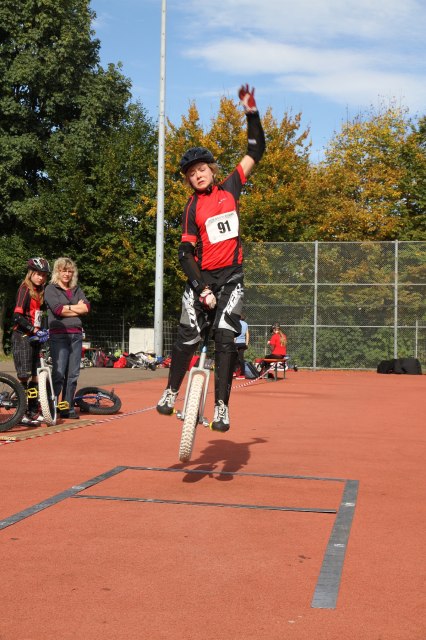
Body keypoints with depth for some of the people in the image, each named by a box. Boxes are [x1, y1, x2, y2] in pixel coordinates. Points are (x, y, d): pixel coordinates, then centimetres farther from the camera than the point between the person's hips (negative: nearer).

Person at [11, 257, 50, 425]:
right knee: (24, 376, -9)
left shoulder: (39, 292, 15)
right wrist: (34, 330, -24)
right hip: (22, 337, -8)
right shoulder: (25, 289, -10)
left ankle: (33, 412, 16)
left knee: (35, 376, 9)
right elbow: (18, 316, -19)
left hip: (33, 338, 8)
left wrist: (42, 332, 9)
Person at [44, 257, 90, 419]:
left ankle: (68, 408, 11)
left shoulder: (77, 290, 18)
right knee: (58, 373, -11)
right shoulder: (51, 289, 3)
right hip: (58, 334, -5)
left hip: (76, 334, 5)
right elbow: (58, 309, -12)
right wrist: (77, 307, -2)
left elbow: (86, 308, 4)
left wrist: (68, 308, -5)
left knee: (73, 374, 5)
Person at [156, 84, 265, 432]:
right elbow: (186, 253, -5)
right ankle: (171, 393, 13)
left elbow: (256, 151, 8)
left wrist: (252, 112, 0)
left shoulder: (230, 189, 5)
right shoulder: (192, 208, -1)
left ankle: (221, 406, -7)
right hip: (202, 278, 0)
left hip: (232, 277, 1)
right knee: (188, 336, -8)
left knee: (225, 338, -11)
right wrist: (202, 288, -16)